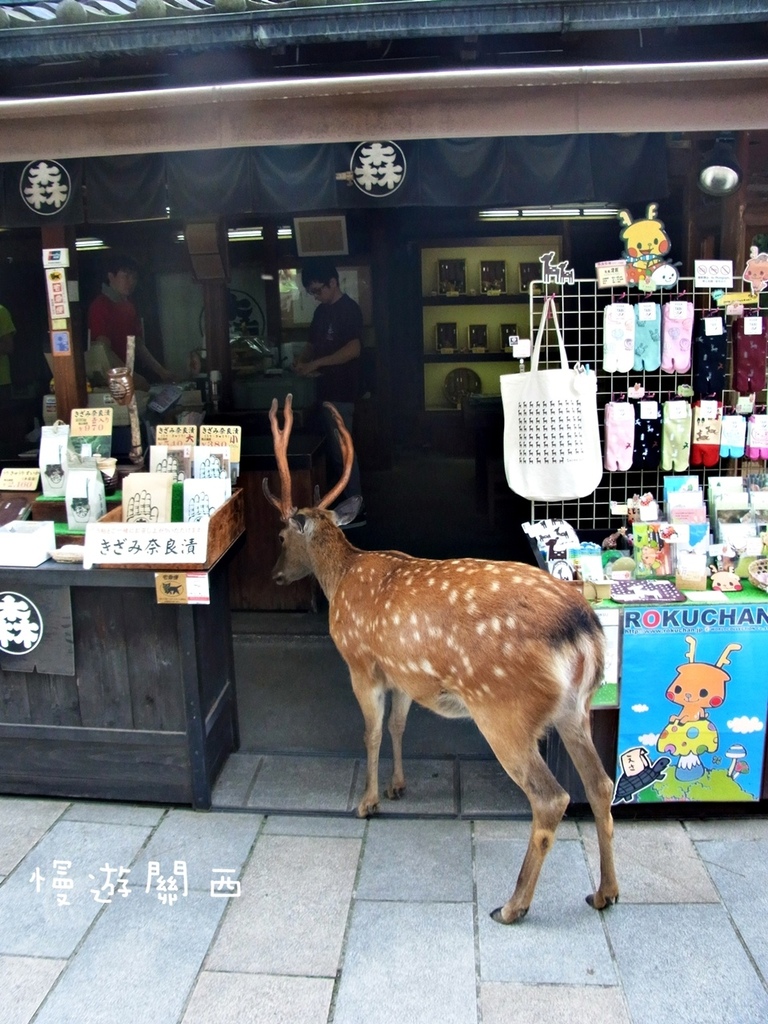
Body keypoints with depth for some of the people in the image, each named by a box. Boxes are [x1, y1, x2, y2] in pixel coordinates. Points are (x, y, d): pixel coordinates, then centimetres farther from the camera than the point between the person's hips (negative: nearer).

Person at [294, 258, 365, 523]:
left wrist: (316, 363, -22)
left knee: (342, 450, -6)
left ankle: (356, 511, 2)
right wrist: (302, 360, 1)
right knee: (334, 449, 12)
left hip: (342, 392, -9)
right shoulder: (322, 311, 14)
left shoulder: (349, 309, -13)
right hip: (327, 390, 9)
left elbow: (353, 349, -23)